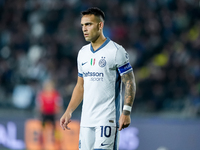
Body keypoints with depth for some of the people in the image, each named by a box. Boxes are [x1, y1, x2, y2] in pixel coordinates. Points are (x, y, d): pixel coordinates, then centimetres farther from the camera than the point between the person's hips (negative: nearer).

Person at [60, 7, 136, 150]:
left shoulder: (116, 51, -7)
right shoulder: (83, 53, 14)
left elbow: (129, 82, -8)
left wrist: (126, 112, -17)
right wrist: (68, 112, 12)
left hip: (108, 119, -7)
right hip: (86, 120, 7)